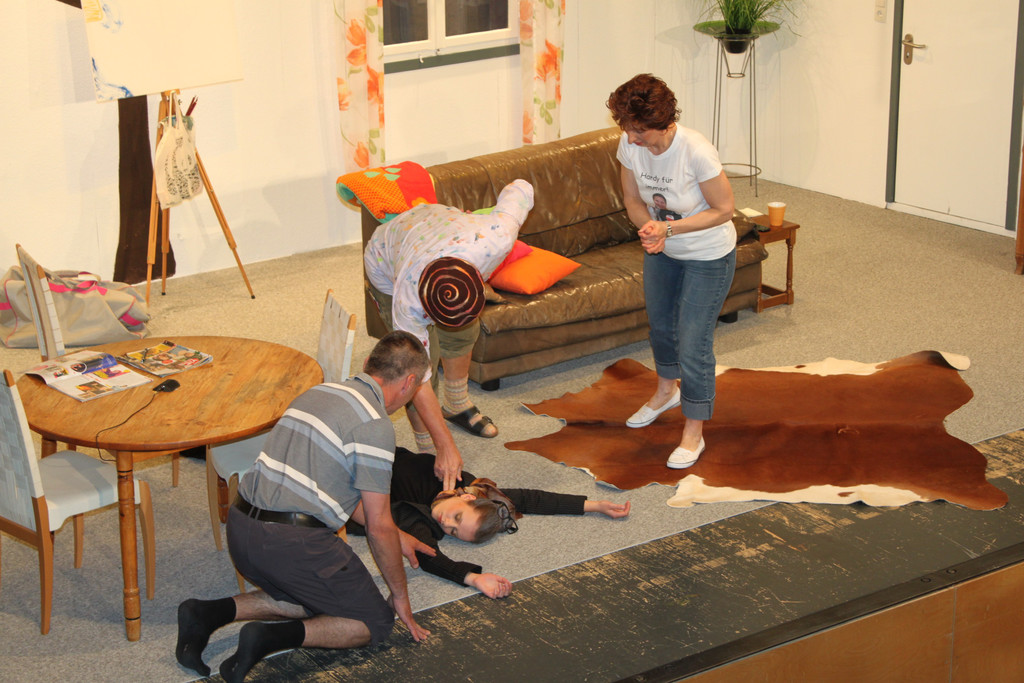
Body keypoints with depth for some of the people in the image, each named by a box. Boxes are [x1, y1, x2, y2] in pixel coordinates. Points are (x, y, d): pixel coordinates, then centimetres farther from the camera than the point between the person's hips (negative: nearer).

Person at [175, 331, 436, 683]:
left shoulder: (320, 391, 17)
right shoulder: (375, 424, -10)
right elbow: (378, 526, -8)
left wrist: (396, 538, 38)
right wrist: (400, 595, 7)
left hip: (240, 526, 8)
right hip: (293, 544, -8)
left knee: (314, 599, 29)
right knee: (375, 622, 9)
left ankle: (209, 613, 10)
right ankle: (272, 637, -12)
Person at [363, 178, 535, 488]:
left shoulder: (494, 239, -44)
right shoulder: (407, 300, -46)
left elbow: (520, 188, -23)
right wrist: (445, 447, -40)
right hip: (387, 267, -4)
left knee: (463, 336, 16)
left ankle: (457, 406, 44)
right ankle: (427, 455, 2)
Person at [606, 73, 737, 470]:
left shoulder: (696, 152, -34)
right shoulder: (629, 145, -18)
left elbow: (723, 210, -23)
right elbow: (633, 199, -3)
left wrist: (669, 228, -30)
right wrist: (649, 228, -24)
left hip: (707, 257, -6)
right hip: (662, 252, 6)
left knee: (693, 344, -3)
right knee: (660, 324, 26)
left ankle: (693, 434, 14)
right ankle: (667, 390, 55)